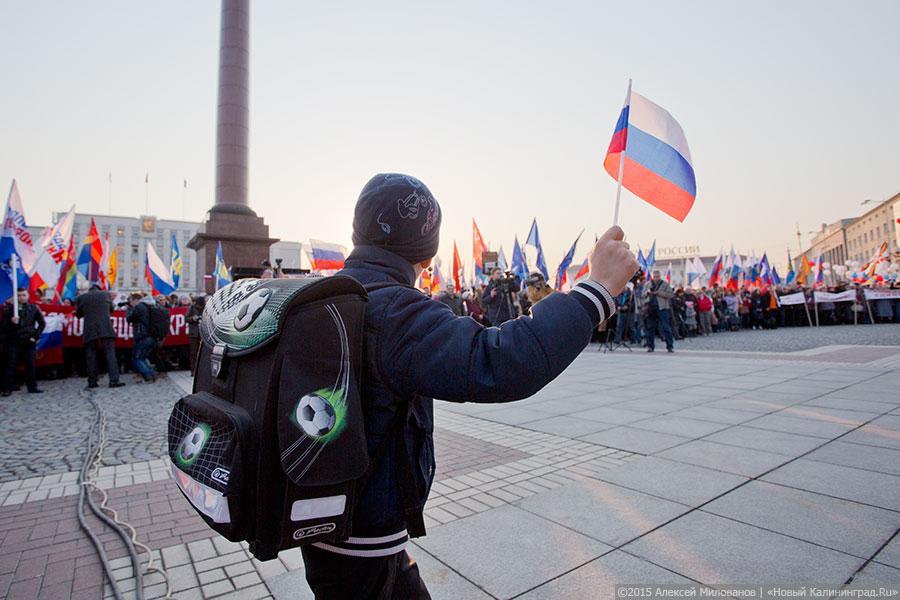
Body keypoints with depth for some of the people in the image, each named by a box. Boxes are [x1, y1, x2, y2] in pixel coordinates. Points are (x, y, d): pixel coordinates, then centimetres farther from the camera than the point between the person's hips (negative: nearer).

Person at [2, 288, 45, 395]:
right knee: (11, 365, -1)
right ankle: (8, 388, 5)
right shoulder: (9, 309, 0)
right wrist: (11, 322, -22)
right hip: (13, 342, -1)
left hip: (29, 341, 1)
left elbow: (42, 323, 8)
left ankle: (32, 387, 11)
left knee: (30, 364, 4)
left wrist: (35, 336, 2)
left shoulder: (33, 308, 4)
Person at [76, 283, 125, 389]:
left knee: (91, 355, 8)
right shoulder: (106, 294, 7)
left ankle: (92, 382, 9)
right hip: (105, 328, -1)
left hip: (89, 330, 1)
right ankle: (114, 380, -12)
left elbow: (78, 315, 14)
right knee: (110, 353, -4)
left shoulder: (81, 297, 6)